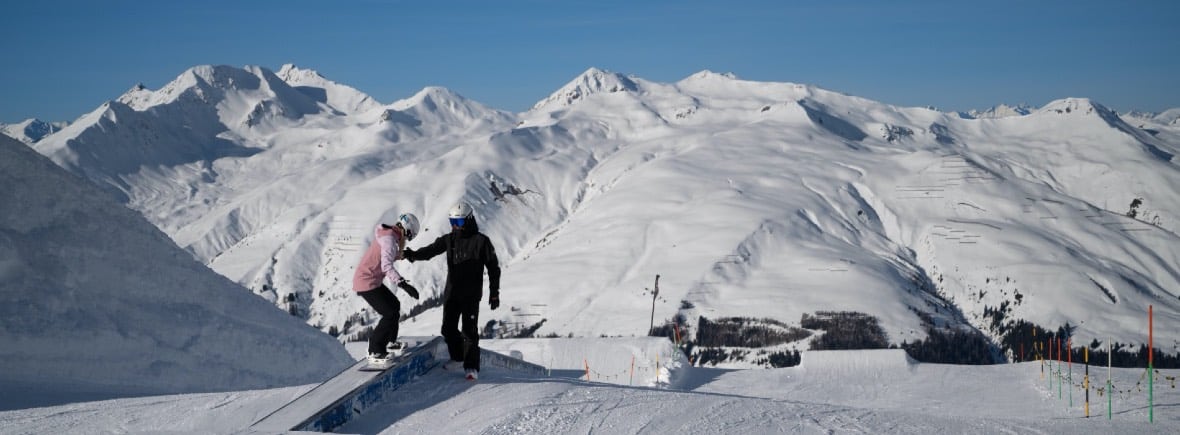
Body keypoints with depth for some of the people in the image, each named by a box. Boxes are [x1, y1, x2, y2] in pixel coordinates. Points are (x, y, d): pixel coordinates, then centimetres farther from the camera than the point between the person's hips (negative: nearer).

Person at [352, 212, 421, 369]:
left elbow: (394, 257, 20)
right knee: (391, 314, -15)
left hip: (373, 281, 11)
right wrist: (404, 284, -39)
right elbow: (387, 266, -33)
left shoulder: (388, 234, 11)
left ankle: (389, 342, 38)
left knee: (394, 305, 23)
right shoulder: (390, 238, -20)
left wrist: (401, 244, 12)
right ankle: (375, 353, -12)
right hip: (367, 283, -11)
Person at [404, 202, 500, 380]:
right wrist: (413, 255, -25)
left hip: (471, 295, -5)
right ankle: (457, 357, 31)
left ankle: (471, 367, 4)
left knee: (469, 330, -5)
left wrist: (494, 293, -4)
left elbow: (493, 268, -2)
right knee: (448, 328, 9)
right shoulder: (449, 240, 6)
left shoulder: (481, 241, -6)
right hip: (451, 293, 5)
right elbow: (431, 250, -5)